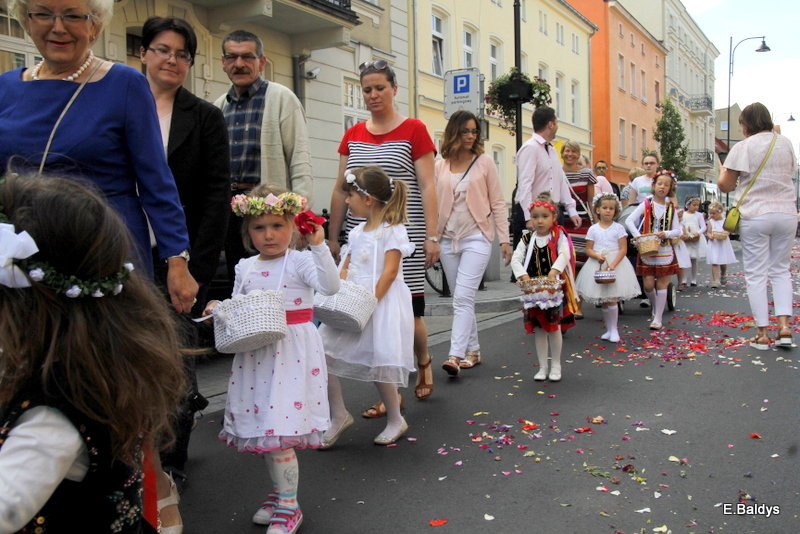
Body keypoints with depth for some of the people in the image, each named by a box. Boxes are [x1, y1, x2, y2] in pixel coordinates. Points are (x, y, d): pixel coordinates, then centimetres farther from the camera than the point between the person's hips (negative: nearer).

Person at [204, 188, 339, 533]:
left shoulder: (301, 261, -7)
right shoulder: (245, 267, 11)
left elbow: (330, 286, -23)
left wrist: (318, 246, -28)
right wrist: (217, 309, -2)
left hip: (291, 353, -6)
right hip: (256, 354, 6)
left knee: (279, 429, -8)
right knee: (261, 425, 13)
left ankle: (288, 506, 8)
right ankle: (280, 491, 33)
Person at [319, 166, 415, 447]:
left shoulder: (392, 230, -8)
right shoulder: (357, 232, 15)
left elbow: (390, 272, -15)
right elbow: (346, 267, 15)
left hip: (382, 304, -8)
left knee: (378, 361, -5)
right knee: (322, 352, -2)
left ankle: (395, 420, 19)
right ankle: (339, 415, 11)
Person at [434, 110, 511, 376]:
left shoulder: (485, 161, 1)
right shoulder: (441, 166, 7)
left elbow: (497, 203, 2)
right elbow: (434, 204, 9)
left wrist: (504, 239, -2)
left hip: (476, 238, -4)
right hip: (448, 239, 4)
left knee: (463, 297, -14)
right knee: (461, 299, 10)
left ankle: (455, 356, -18)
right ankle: (473, 351, 22)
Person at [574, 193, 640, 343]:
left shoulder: (619, 228, 0)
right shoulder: (593, 229, 5)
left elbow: (623, 249, -5)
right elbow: (588, 249, 6)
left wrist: (613, 264, -17)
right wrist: (597, 256, -15)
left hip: (616, 264, -3)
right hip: (597, 265, 3)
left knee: (611, 299, -10)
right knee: (603, 301, 7)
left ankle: (614, 330, 1)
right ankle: (608, 330, 18)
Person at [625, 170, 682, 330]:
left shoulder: (671, 208, 5)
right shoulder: (645, 205, -1)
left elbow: (677, 231, 4)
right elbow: (629, 221, -8)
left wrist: (666, 234, -16)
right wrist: (637, 236, -21)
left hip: (665, 251, 1)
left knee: (662, 284, 3)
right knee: (648, 284, -1)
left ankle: (658, 318, 9)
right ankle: (655, 309, 28)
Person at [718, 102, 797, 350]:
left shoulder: (743, 147, -8)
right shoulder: (786, 143, 8)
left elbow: (725, 186, -7)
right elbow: (789, 173, 21)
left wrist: (724, 171, 12)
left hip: (755, 216, -4)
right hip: (786, 213, 4)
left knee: (756, 275, 3)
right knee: (780, 270, 16)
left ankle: (762, 334, 4)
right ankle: (784, 325, 4)